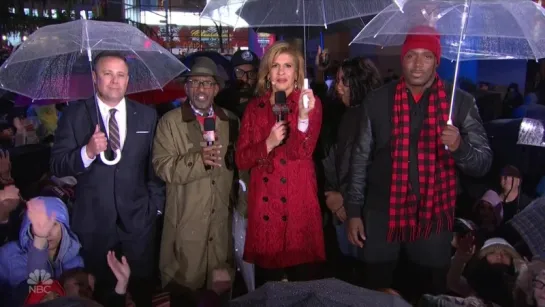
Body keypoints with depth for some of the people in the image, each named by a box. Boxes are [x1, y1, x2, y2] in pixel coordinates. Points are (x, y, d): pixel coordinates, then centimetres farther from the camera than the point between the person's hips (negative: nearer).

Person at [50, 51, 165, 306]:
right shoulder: (74, 115, -3)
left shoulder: (147, 115, 2)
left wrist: (155, 203, 3)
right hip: (93, 220, -1)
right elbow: (57, 167, -7)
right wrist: (87, 152, -24)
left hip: (138, 218, 1)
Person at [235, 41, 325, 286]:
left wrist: (303, 117, -30)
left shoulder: (311, 103, 1)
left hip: (298, 203, -2)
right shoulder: (255, 107, 8)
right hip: (264, 204, 2)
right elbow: (241, 159, 3)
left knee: (303, 277, 2)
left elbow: (303, 152, -14)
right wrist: (269, 144, -13)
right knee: (265, 281, 9)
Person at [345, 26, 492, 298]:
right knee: (375, 292, 12)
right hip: (381, 214, 0)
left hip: (433, 217, 0)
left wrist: (460, 147, -25)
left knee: (430, 294, 15)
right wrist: (353, 211, 2)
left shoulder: (460, 102, -4)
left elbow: (483, 163, -4)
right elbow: (360, 158, 4)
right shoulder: (377, 101, -2)